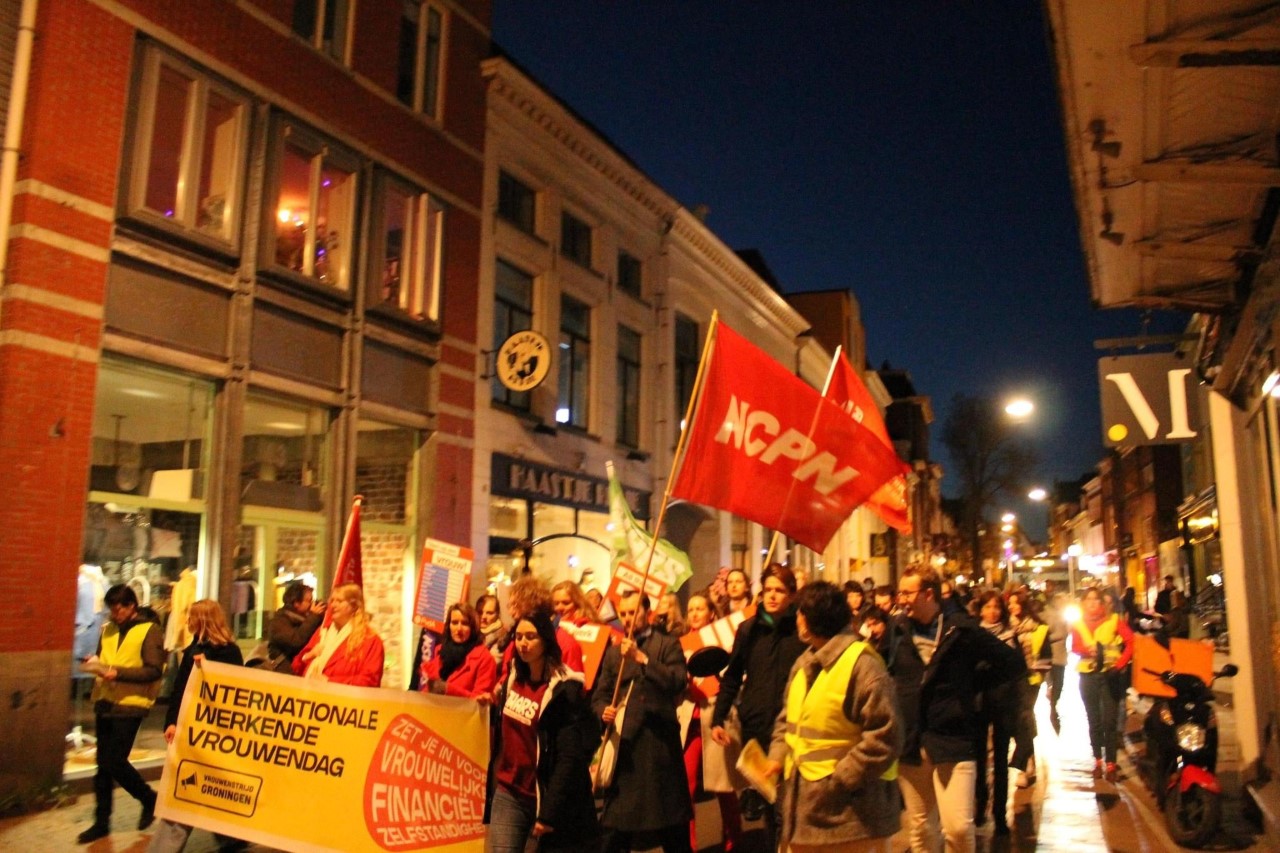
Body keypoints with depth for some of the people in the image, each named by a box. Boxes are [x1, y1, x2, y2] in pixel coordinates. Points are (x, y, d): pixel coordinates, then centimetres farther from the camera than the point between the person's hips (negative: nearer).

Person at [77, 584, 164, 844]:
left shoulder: (150, 631, -8)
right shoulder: (107, 630, 12)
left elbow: (154, 671, -13)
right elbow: (102, 660, 21)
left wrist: (118, 672, -22)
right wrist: (94, 663, -3)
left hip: (129, 705, -6)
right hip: (104, 702, 6)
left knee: (114, 762, -6)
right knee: (103, 765, 10)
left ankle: (149, 799, 17)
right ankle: (101, 822, 21)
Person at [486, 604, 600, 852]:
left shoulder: (564, 690, -15)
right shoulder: (513, 678, 6)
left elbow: (570, 758, -18)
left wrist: (549, 812, -19)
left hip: (544, 796, -5)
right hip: (507, 794, 5)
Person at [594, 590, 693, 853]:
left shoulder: (667, 644, 2)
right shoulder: (614, 651, 15)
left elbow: (678, 681, -14)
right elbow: (599, 694, 13)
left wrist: (642, 658, -20)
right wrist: (604, 711, -9)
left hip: (659, 742, -3)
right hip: (623, 743, 4)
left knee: (673, 831, 7)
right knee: (615, 825, 8)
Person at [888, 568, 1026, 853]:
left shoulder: (961, 629, -4)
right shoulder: (897, 629, 4)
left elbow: (1013, 663, 3)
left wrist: (971, 684, 2)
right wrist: (895, 695, 4)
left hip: (952, 740, -3)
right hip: (909, 742, 3)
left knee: (958, 827, -8)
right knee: (919, 829, 11)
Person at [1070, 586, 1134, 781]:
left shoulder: (1114, 620, 0)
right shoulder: (1078, 624, 6)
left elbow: (1131, 642, -6)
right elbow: (1074, 647, -4)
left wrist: (1120, 663, -15)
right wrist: (1087, 650, -24)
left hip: (1110, 675, -3)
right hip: (1088, 675, 3)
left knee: (1110, 721, -3)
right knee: (1094, 721, 10)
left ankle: (1110, 763, 4)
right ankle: (1098, 761, 19)